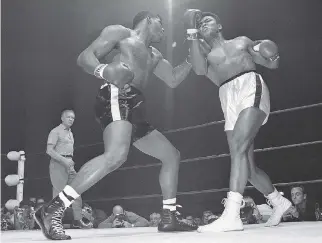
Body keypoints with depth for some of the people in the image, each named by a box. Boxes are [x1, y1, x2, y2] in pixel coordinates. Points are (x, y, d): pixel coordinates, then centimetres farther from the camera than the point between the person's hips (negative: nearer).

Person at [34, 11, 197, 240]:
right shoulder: (120, 32, 9)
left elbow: (173, 80, 30)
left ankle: (169, 218, 16)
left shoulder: (154, 55, 32)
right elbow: (85, 57, 0)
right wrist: (104, 71, -22)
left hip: (134, 109, 10)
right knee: (116, 155, -34)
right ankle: (52, 210, -34)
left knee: (172, 154, 14)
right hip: (117, 98, -10)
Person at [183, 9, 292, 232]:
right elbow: (200, 70, -1)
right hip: (229, 99, 4)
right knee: (247, 165, 3)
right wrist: (191, 31, 2)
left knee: (238, 146, -26)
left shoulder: (242, 41, 23)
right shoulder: (206, 53, 24)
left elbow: (272, 64, 20)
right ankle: (279, 202, 26)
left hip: (251, 88, -4)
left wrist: (270, 54, -5)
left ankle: (232, 215, -35)